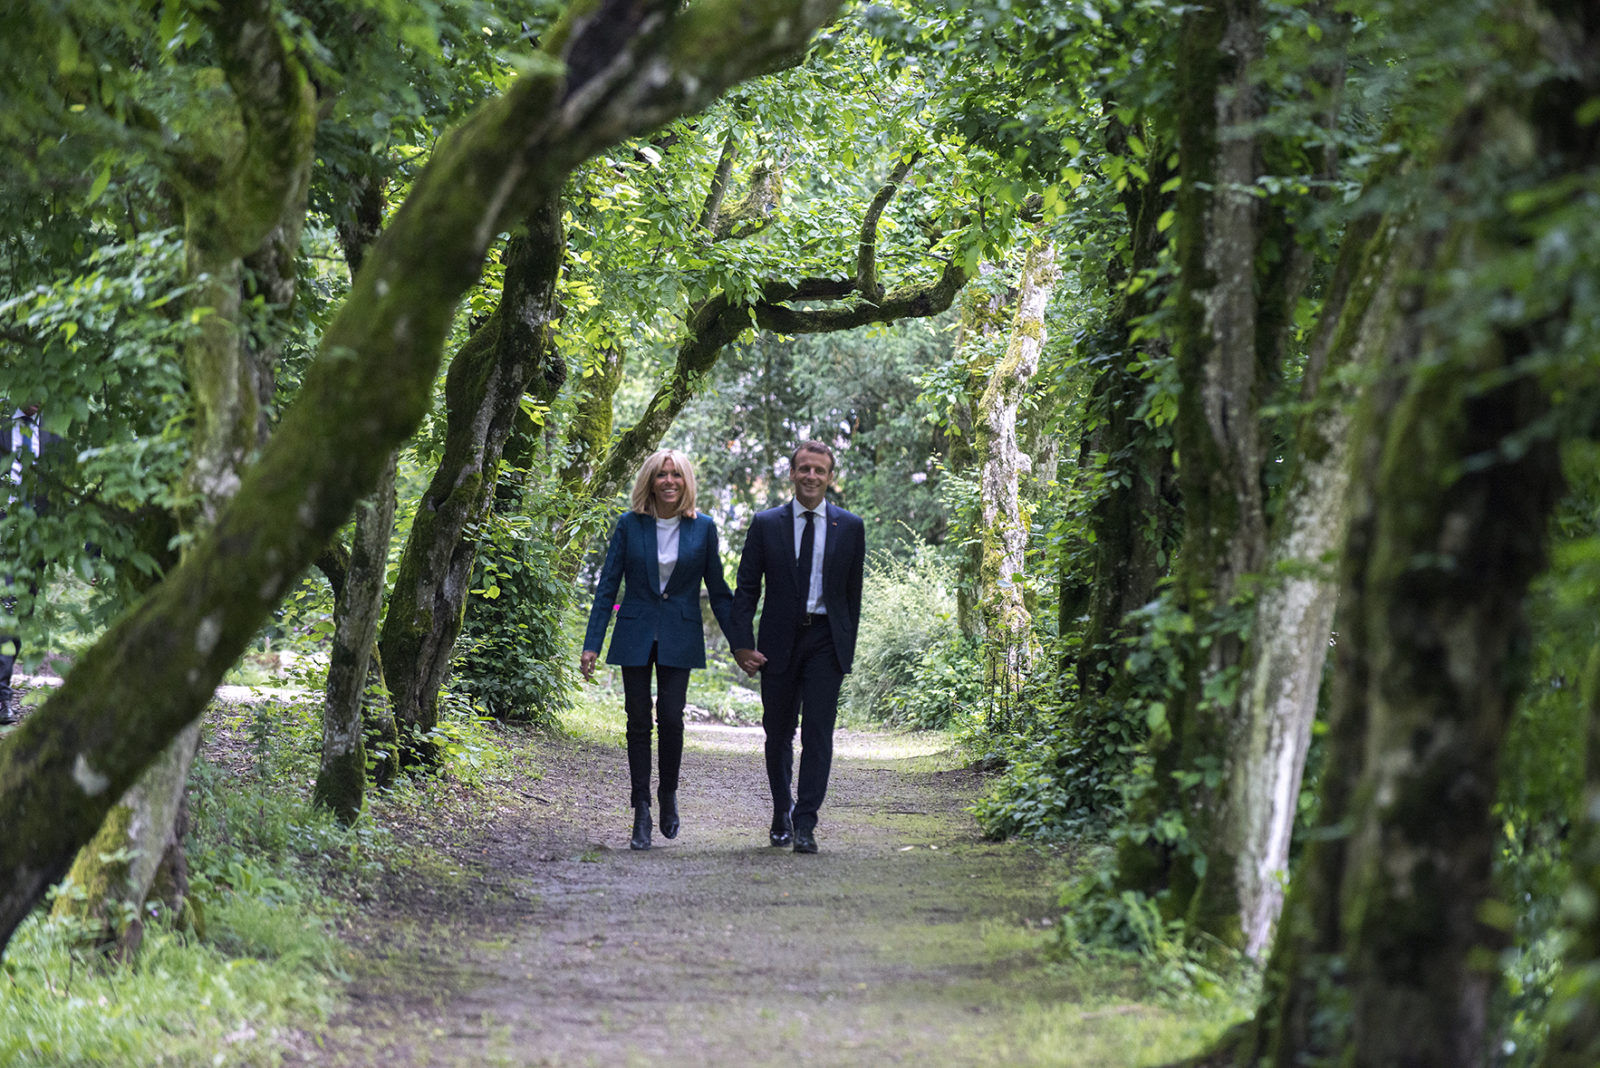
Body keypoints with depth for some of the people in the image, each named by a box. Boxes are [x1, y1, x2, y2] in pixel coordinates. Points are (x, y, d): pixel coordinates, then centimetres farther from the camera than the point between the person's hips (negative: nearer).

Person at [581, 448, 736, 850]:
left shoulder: (702, 528, 0)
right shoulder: (630, 525, -1)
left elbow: (718, 590, 7)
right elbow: (607, 586, 1)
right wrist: (592, 645, -4)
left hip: (679, 636, 0)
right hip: (636, 634, 0)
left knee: (671, 717, -10)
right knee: (639, 722, 0)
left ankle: (668, 794, 15)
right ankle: (641, 815, 4)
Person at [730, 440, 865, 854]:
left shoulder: (850, 527, 4)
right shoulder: (766, 524, 3)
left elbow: (853, 592, 8)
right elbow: (746, 588, 3)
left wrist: (846, 645, 6)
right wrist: (742, 644, -6)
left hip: (826, 640, -1)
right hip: (779, 641, 1)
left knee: (818, 733, -10)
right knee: (778, 734, 10)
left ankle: (805, 825, -10)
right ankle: (782, 813, 30)